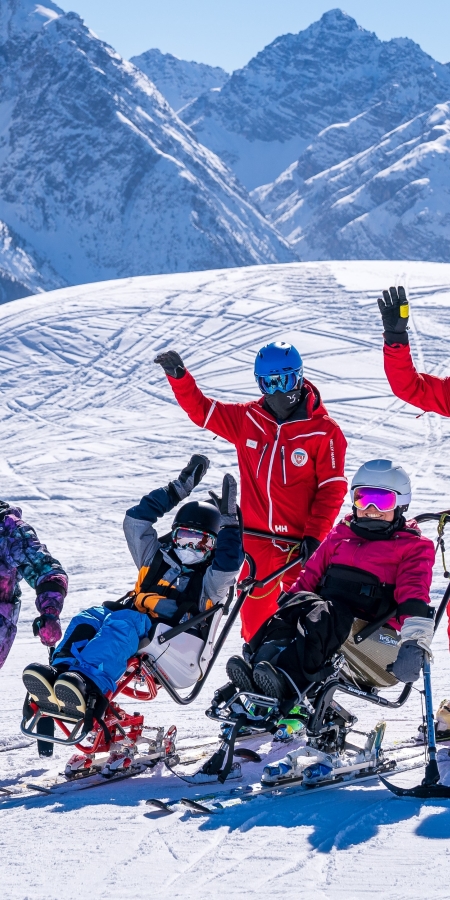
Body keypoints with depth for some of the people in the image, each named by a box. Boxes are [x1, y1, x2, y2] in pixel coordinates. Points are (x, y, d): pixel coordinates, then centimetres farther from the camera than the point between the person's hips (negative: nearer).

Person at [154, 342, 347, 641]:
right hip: (256, 538, 4)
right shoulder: (247, 420, 3)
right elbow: (201, 409, 10)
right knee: (254, 614, 13)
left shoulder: (323, 431, -9)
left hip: (299, 541, -4)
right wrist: (179, 376, -6)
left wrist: (314, 536, -14)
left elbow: (332, 489, -8)